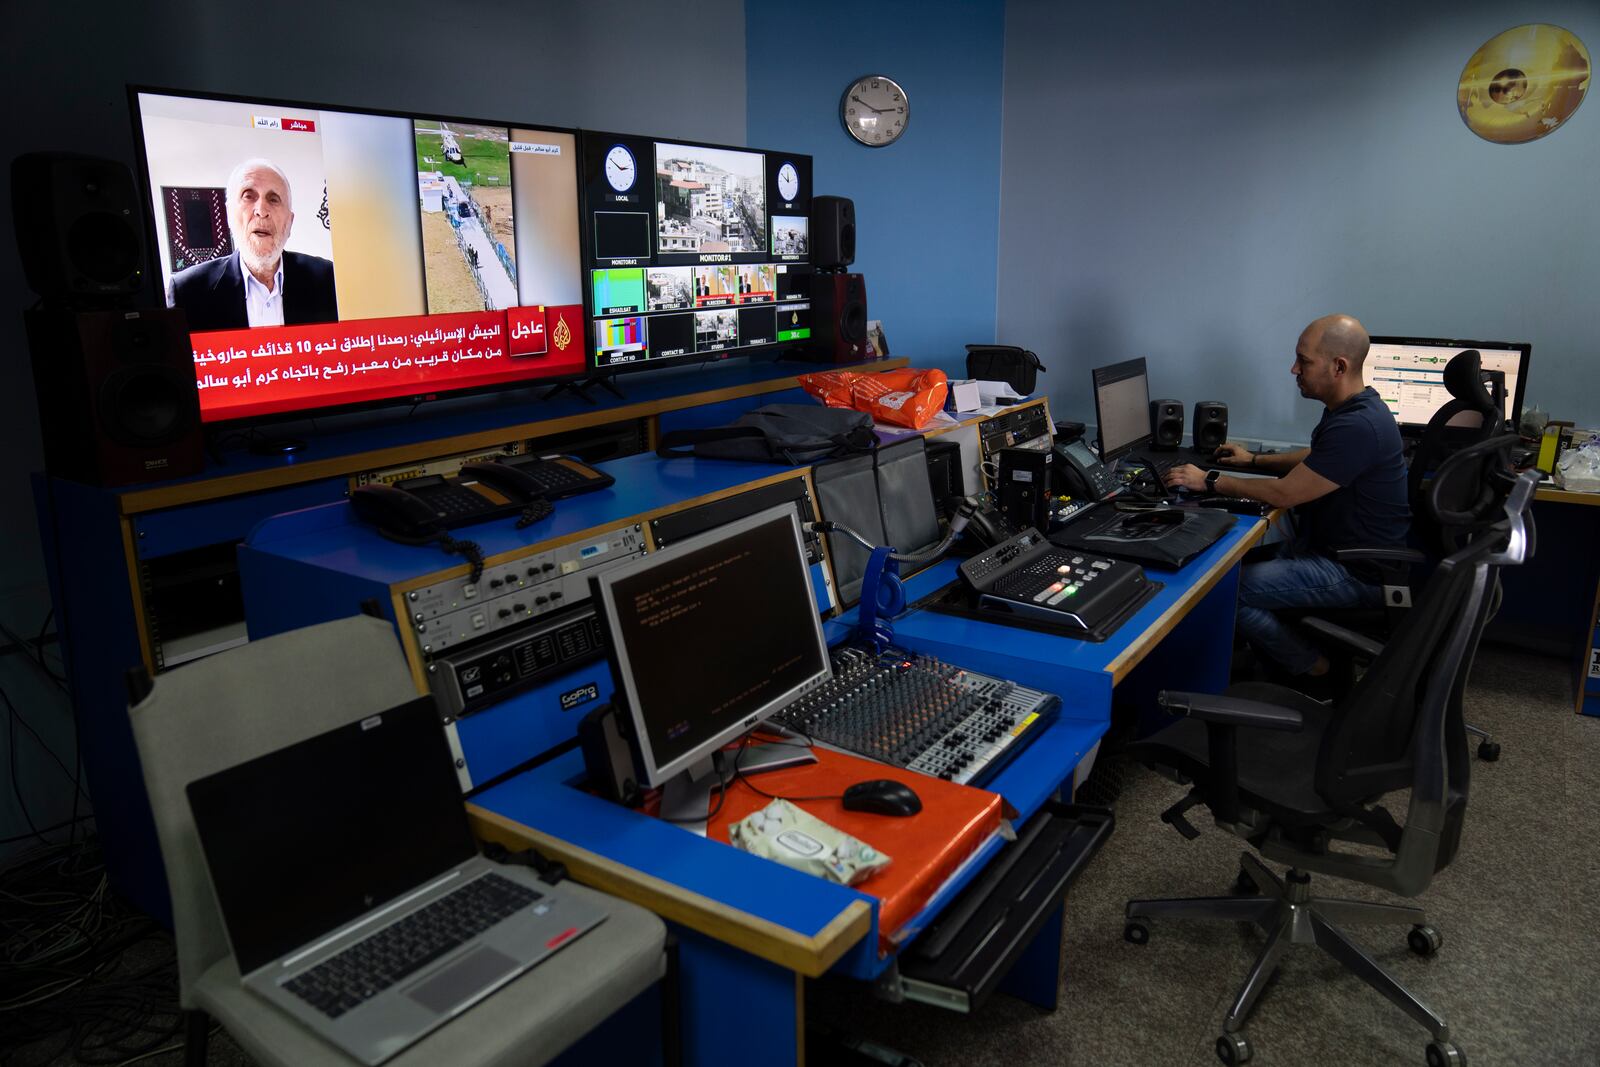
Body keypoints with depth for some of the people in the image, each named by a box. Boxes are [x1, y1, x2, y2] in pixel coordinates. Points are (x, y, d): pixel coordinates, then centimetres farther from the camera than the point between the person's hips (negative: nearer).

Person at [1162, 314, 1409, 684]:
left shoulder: (1357, 427, -27)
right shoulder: (1350, 408, 6)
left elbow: (1283, 493, -23)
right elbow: (1313, 459, 26)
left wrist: (1209, 482, -14)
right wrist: (1255, 459, 17)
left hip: (1356, 571, -10)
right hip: (1332, 544, 10)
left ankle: (1315, 670, 2)